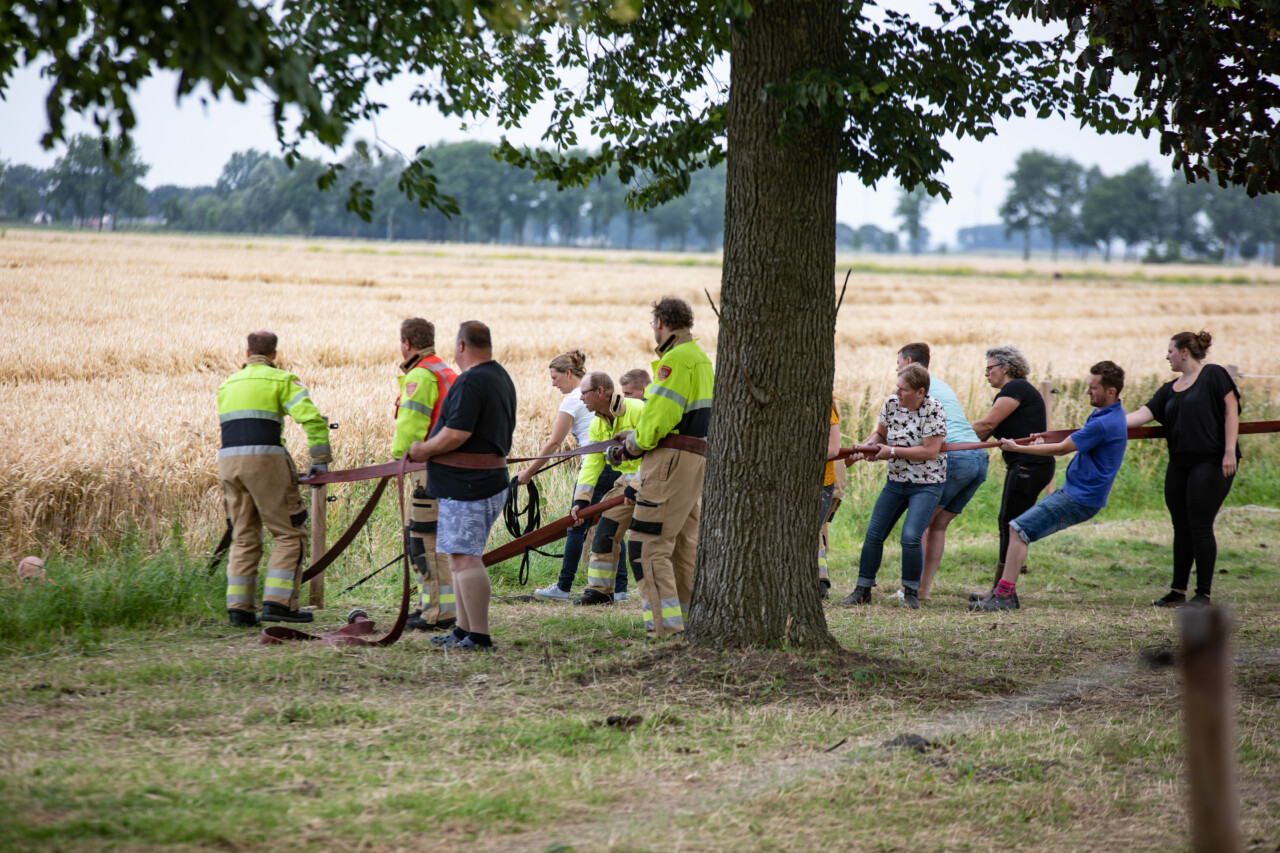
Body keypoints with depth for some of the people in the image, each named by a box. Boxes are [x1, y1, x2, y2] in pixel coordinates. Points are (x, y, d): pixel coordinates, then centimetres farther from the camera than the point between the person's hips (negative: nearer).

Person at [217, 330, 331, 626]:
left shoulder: (227, 385, 21)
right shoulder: (281, 380, 3)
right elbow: (312, 418, -9)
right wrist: (321, 460, -2)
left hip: (228, 460, 6)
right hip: (264, 460, -6)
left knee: (244, 538, 12)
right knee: (289, 535, 1)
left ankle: (239, 608, 4)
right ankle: (278, 602, -9)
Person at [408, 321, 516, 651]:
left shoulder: (470, 382, -16)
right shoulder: (501, 377, 17)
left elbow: (456, 434, -25)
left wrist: (424, 449, -8)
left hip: (467, 486, -11)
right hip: (490, 481, 11)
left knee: (465, 559, -10)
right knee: (460, 558, 16)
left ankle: (479, 636, -12)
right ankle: (464, 630, 20)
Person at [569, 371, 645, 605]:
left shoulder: (637, 410, -18)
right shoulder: (597, 425, 7)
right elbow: (592, 463, 5)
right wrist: (581, 500, -6)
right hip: (626, 480, 8)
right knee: (604, 533, 2)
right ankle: (600, 590, 10)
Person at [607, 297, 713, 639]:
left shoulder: (676, 360, -14)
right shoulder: (701, 359, 18)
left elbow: (657, 419, -18)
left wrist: (628, 449, -2)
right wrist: (635, 438, 18)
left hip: (672, 462, -10)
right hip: (697, 460, 10)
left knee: (650, 544, -9)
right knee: (684, 545, 15)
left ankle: (666, 626, -14)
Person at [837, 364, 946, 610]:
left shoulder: (934, 411, -19)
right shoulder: (891, 404, -2)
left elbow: (930, 452, -22)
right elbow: (880, 433, 13)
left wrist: (892, 451, -19)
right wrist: (868, 445, -9)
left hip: (926, 485, -6)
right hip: (895, 481, 6)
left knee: (910, 537, -20)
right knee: (873, 534, 3)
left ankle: (911, 592, 0)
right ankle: (863, 590, 16)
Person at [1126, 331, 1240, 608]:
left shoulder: (1213, 375, -2)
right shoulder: (1170, 390, 17)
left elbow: (1231, 412, -7)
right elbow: (1142, 414, 10)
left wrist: (1229, 451, -15)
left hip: (1210, 463, -7)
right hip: (1179, 465, 7)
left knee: (1200, 526, -8)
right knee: (1182, 528, 8)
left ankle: (1204, 593, -3)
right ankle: (1177, 592, 14)